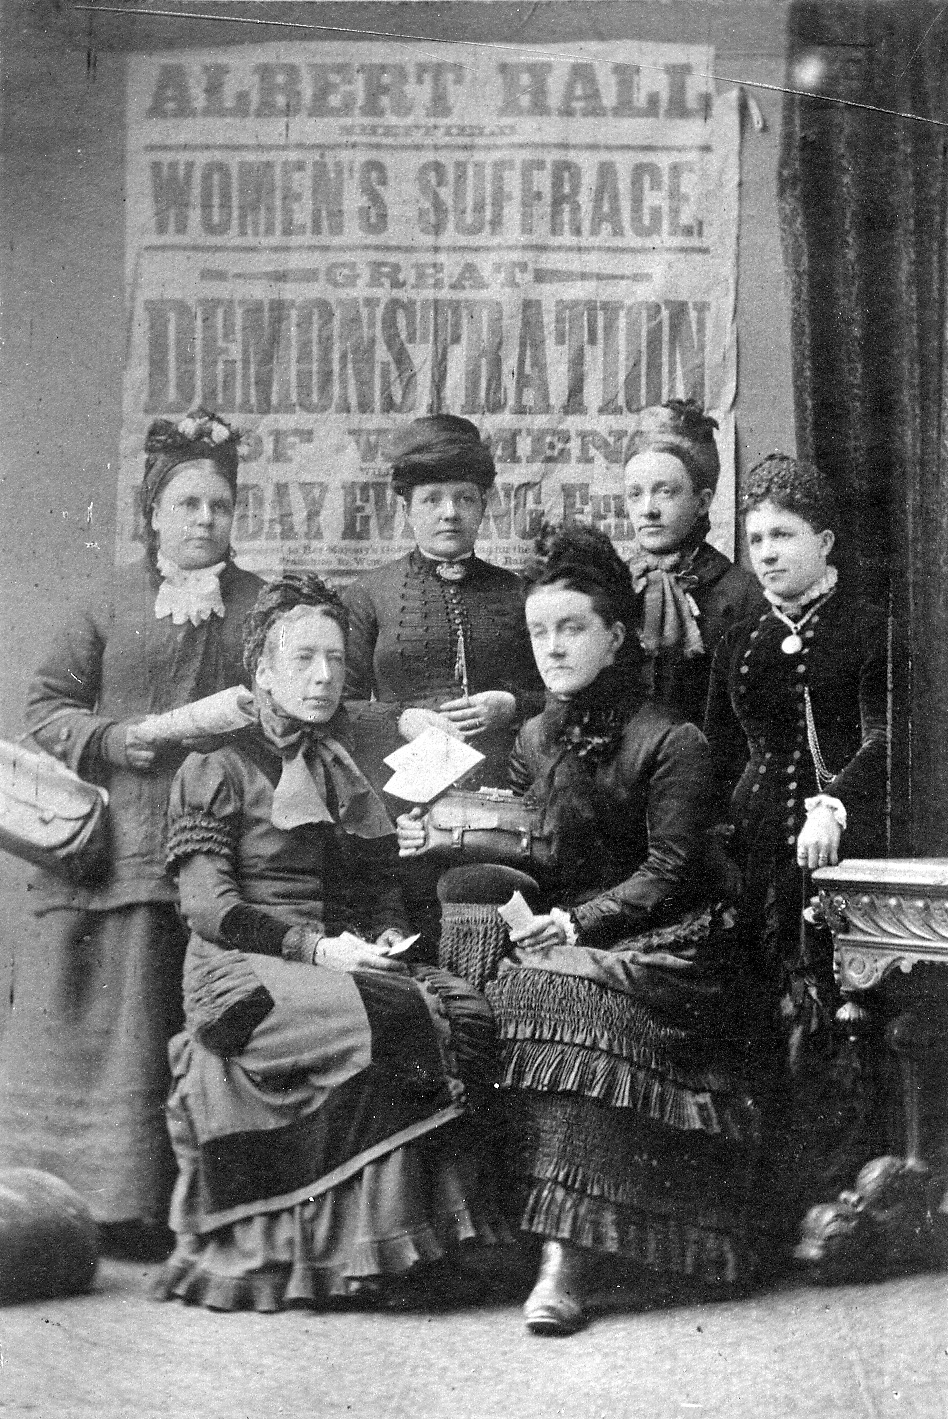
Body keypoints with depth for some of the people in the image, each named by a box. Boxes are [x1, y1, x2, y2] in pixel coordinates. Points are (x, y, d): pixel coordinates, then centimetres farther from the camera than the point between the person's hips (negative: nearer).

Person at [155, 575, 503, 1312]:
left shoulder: (360, 759, 21)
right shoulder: (217, 766, 3)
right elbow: (206, 904, -7)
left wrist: (389, 935, 0)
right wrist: (313, 947, -17)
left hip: (353, 961, 6)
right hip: (244, 970, -5)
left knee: (466, 1015, -24)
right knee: (384, 1021, -34)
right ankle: (358, 1243, -24)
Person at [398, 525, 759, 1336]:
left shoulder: (672, 744, -4)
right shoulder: (535, 740, 15)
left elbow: (668, 872, -10)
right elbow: (521, 861, 13)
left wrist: (579, 923, -20)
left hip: (659, 943, -5)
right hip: (562, 938, 6)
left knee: (578, 1001, -34)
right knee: (514, 996, -26)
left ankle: (567, 1253, -36)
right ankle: (569, 1250, -26)